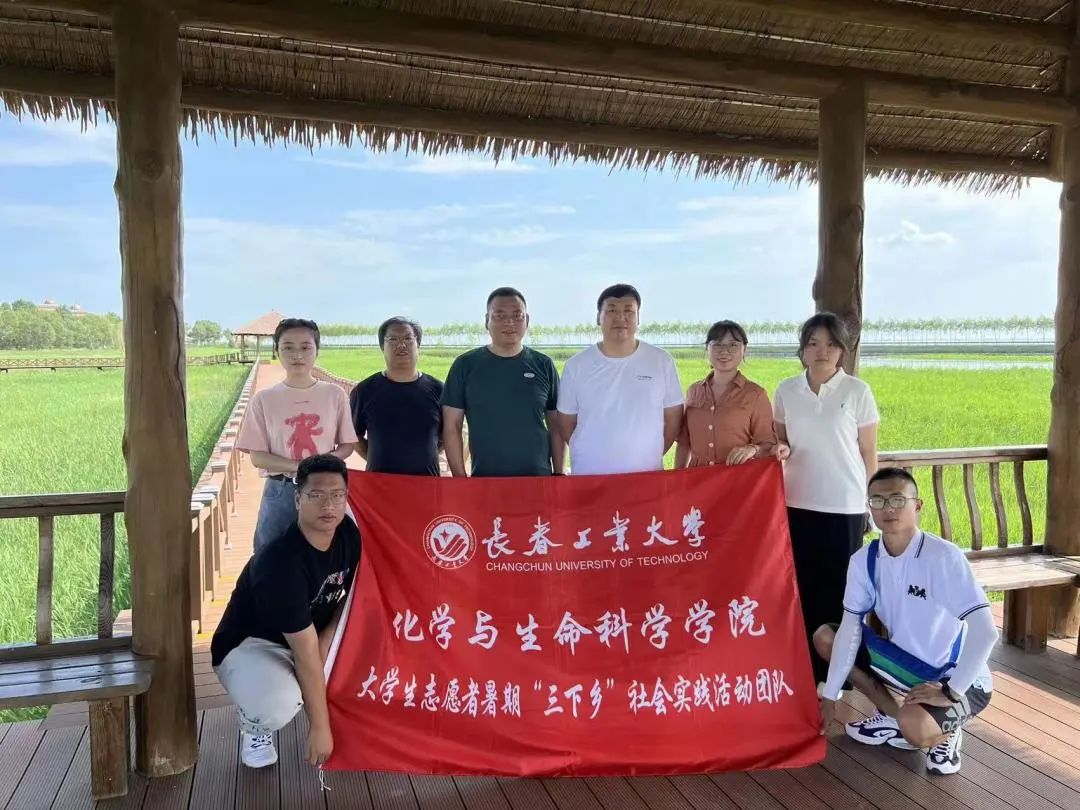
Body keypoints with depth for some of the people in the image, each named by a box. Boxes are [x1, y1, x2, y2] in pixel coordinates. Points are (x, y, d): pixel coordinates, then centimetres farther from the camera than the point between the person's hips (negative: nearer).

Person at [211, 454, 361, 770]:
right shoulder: (281, 562, -33)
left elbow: (348, 599, 1)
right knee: (279, 705, -36)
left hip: (311, 636, 7)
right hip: (249, 645, -6)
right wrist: (320, 727, -23)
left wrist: (326, 642, -17)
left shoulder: (349, 534, -12)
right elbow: (305, 651, -30)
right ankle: (256, 726, 1)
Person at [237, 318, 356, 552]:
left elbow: (347, 445, 4)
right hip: (280, 493, 0)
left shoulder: (334, 395, -1)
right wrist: (298, 467, -18)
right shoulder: (264, 399, -1)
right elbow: (257, 456, -3)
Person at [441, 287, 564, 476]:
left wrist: (559, 474, 3)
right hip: (484, 481, -1)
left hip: (539, 480, 1)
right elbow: (452, 427, 1)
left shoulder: (544, 365, 4)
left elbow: (556, 427, 8)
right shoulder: (465, 365, 1)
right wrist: (460, 478, -4)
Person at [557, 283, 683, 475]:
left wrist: (651, 457, 0)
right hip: (588, 476, 0)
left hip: (646, 476, 0)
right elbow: (567, 423, 4)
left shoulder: (662, 361, -1)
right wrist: (592, 455, 0)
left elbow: (673, 419, 4)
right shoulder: (576, 365, -1)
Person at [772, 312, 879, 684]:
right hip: (797, 504, 2)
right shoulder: (786, 391, 2)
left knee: (838, 590, 5)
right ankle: (805, 667, 20)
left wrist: (870, 504, 2)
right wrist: (774, 449, -9)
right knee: (803, 587, 7)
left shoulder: (857, 391, -4)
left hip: (844, 507, -2)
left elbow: (868, 453, 1)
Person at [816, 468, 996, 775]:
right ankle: (895, 718, 6)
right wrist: (830, 695, -9)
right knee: (824, 637, -3)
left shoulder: (943, 556, -27)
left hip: (958, 678, -6)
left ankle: (945, 731, 3)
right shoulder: (864, 560, -8)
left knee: (915, 728, -35)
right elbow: (850, 627, -6)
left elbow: (985, 632, -31)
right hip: (907, 660, 7)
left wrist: (951, 693, -27)